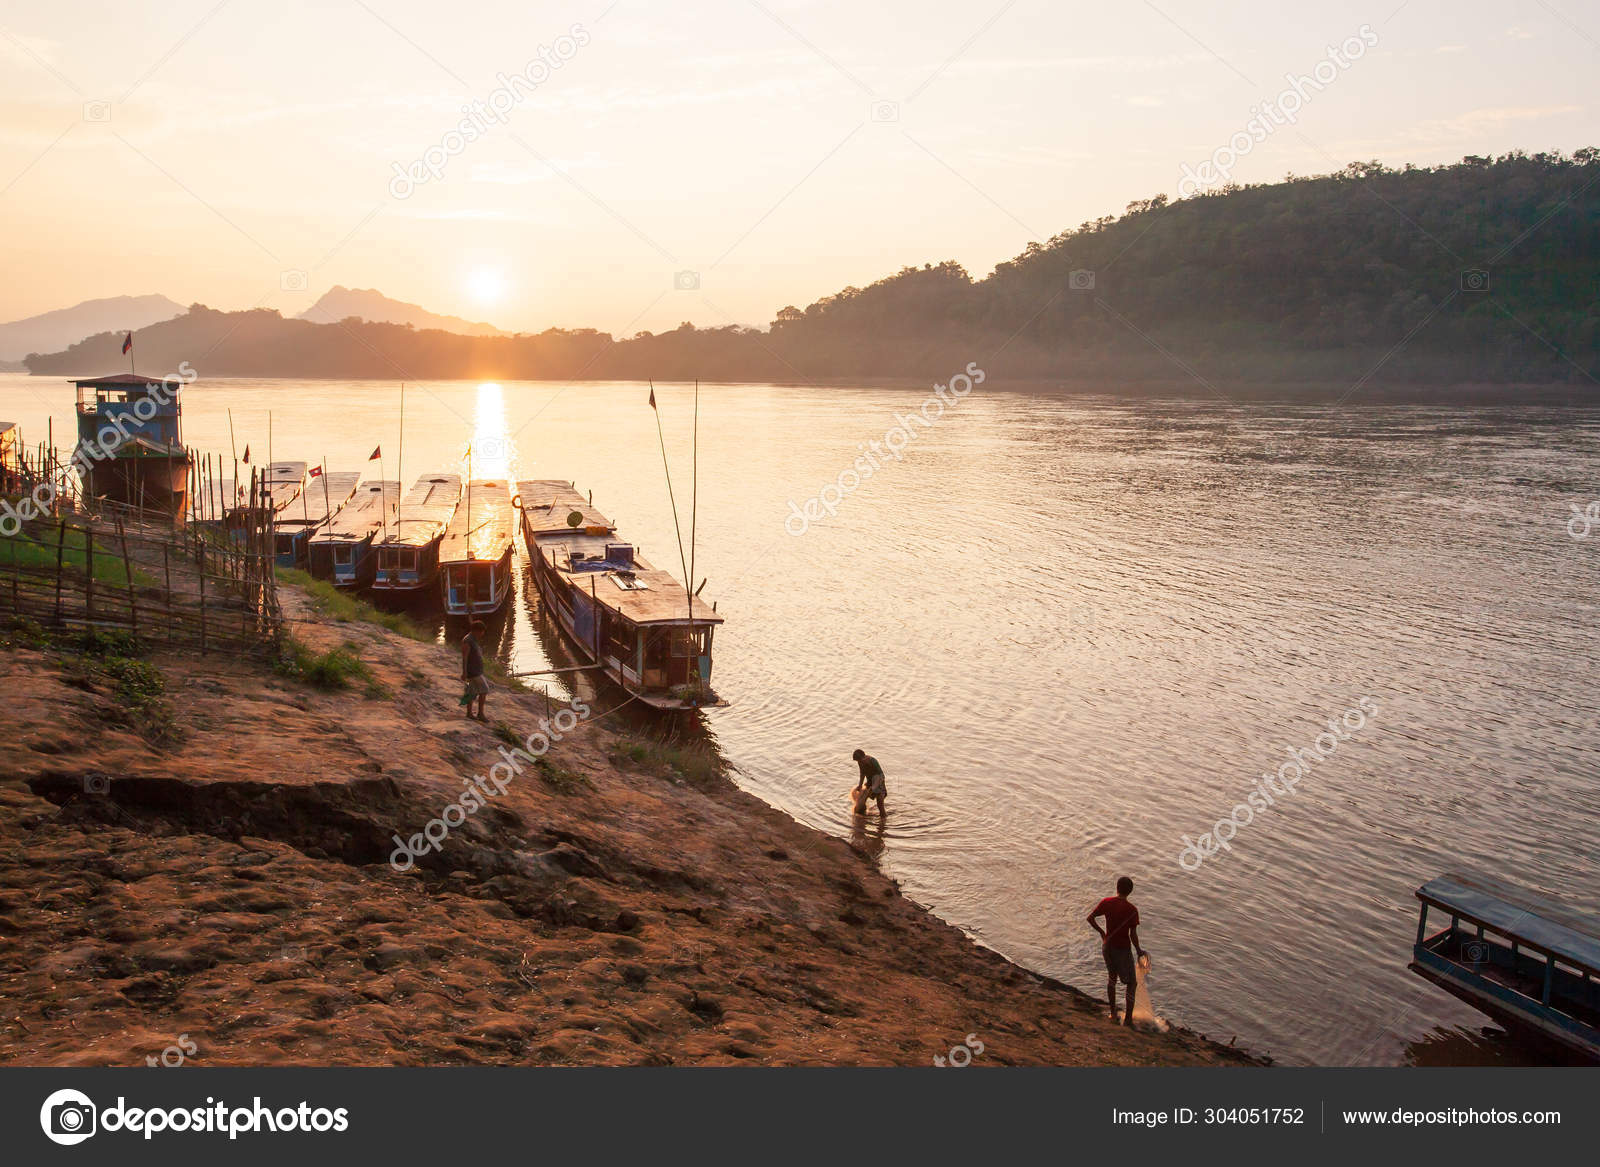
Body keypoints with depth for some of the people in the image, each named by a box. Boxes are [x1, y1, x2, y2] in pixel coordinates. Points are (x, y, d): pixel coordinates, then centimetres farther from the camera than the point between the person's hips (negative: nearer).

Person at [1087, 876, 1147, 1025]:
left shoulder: (1106, 902, -8)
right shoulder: (1132, 910, -20)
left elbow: (1090, 918, -5)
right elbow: (1133, 935, -18)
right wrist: (1139, 951, -1)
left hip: (1107, 946, 5)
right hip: (1123, 949, -5)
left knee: (1111, 977, 24)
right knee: (1131, 983, 14)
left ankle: (1113, 1013, 33)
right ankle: (1129, 1019, 16)